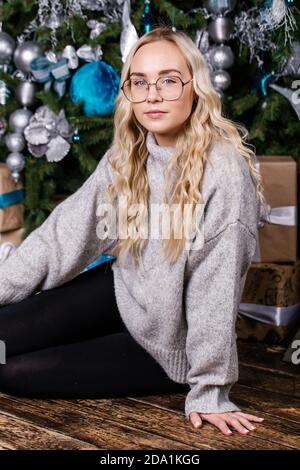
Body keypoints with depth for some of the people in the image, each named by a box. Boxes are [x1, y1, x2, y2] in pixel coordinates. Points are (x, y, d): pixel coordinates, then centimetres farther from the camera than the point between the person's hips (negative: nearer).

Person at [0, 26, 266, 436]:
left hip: (168, 339, -6)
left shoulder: (224, 168, -25)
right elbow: (67, 230, -5)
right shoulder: (126, 156, -3)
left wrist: (208, 391, -20)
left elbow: (217, 284, -25)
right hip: (123, 289, 6)